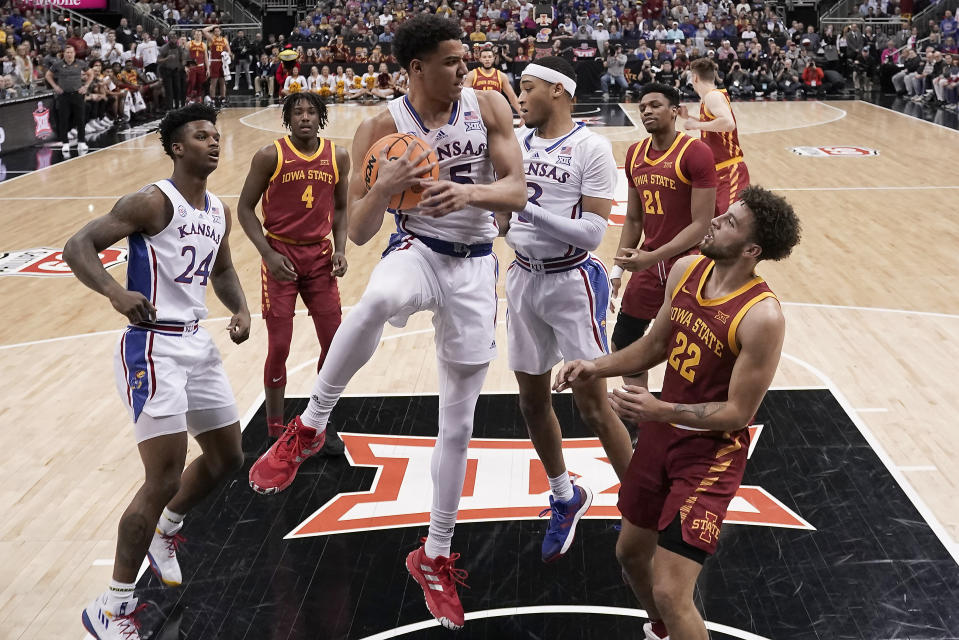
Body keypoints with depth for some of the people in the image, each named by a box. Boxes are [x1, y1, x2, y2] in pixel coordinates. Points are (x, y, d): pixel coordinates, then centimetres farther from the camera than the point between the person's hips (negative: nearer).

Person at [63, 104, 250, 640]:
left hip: (198, 343, 8)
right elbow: (78, 246, -17)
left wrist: (241, 309, 5)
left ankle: (165, 530, 44)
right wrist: (115, 292, -35)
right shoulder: (152, 203, -14)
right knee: (165, 478, -12)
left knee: (227, 459, 17)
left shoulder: (220, 211, 10)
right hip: (153, 347, -8)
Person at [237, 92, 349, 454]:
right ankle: (276, 431, 16)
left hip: (320, 256, 4)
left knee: (334, 343, 4)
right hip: (281, 256, -3)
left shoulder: (338, 157, 0)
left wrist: (340, 250, -2)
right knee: (279, 347, -2)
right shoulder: (270, 156, -10)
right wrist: (268, 254, -14)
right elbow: (245, 209, -5)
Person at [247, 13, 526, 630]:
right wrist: (384, 188, -27)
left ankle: (435, 558, 23)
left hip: (475, 265, 2)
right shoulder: (382, 128, -7)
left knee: (459, 423, 6)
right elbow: (359, 231, -6)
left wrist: (470, 192, -27)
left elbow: (517, 190, -7)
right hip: (416, 249, -2)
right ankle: (308, 428, -21)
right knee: (378, 300, -42)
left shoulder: (489, 105, -2)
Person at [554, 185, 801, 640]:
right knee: (631, 553, 23)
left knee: (670, 593, -11)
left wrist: (660, 410, -30)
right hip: (661, 433, 7)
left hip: (712, 453, -7)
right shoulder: (685, 270, -4)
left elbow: (739, 413, -21)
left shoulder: (762, 316, -25)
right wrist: (596, 368, -2)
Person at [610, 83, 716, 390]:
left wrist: (652, 257, -25)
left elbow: (701, 224, -18)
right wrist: (618, 267, 7)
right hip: (647, 265, 7)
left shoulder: (696, 153, -15)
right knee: (623, 343, 14)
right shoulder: (635, 154, 6)